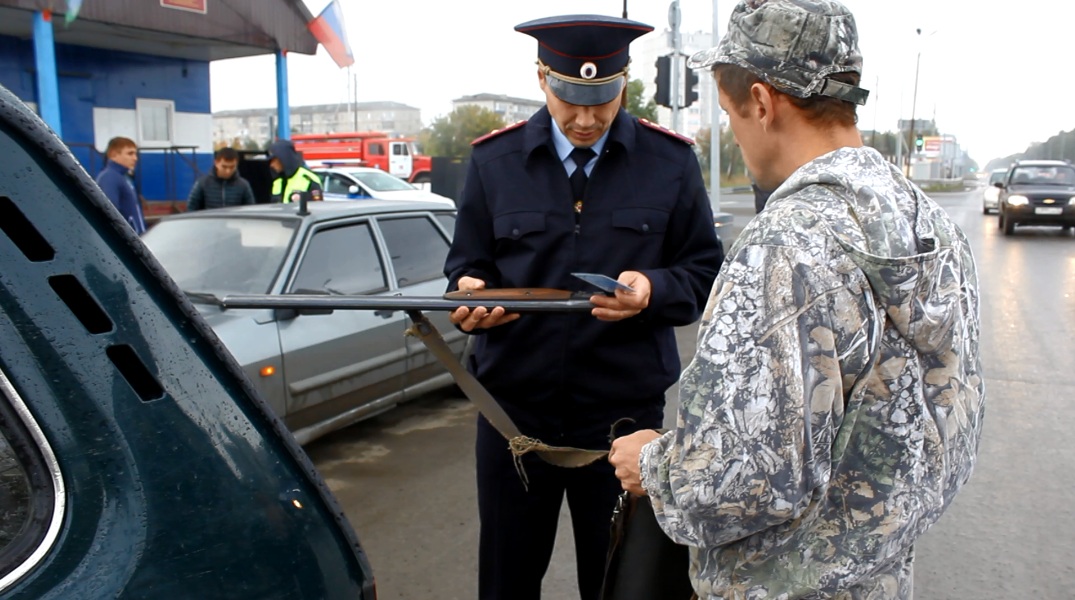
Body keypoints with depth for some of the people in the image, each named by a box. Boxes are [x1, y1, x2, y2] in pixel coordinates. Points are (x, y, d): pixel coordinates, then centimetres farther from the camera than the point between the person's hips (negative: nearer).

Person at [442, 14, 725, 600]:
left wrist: (654, 289, -18)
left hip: (625, 411, 0)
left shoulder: (670, 161, -1)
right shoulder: (492, 160, 1)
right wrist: (472, 296, -16)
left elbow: (705, 271, 3)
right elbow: (466, 267, 6)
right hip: (513, 406, 1)